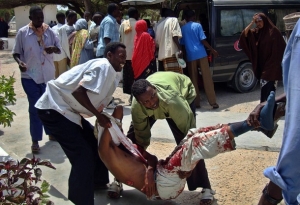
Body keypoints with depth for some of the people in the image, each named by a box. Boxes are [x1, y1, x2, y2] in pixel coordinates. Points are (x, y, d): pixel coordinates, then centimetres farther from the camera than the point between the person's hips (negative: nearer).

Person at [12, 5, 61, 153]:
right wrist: (19, 62, -23)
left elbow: (59, 48, 6)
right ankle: (35, 140, 6)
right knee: (35, 108, -2)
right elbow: (16, 52, -2)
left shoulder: (49, 31, 1)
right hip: (30, 77, -3)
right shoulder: (22, 32, -6)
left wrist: (54, 48, -17)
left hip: (48, 75, 3)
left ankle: (51, 132, 34)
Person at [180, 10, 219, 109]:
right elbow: (203, 40, -6)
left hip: (190, 56, 3)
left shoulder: (182, 28, 9)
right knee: (207, 78, -1)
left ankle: (196, 102, 8)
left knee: (194, 80, 9)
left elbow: (181, 43, 13)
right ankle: (213, 102, -2)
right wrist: (212, 50, 2)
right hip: (201, 54, -2)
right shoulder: (197, 25, -1)